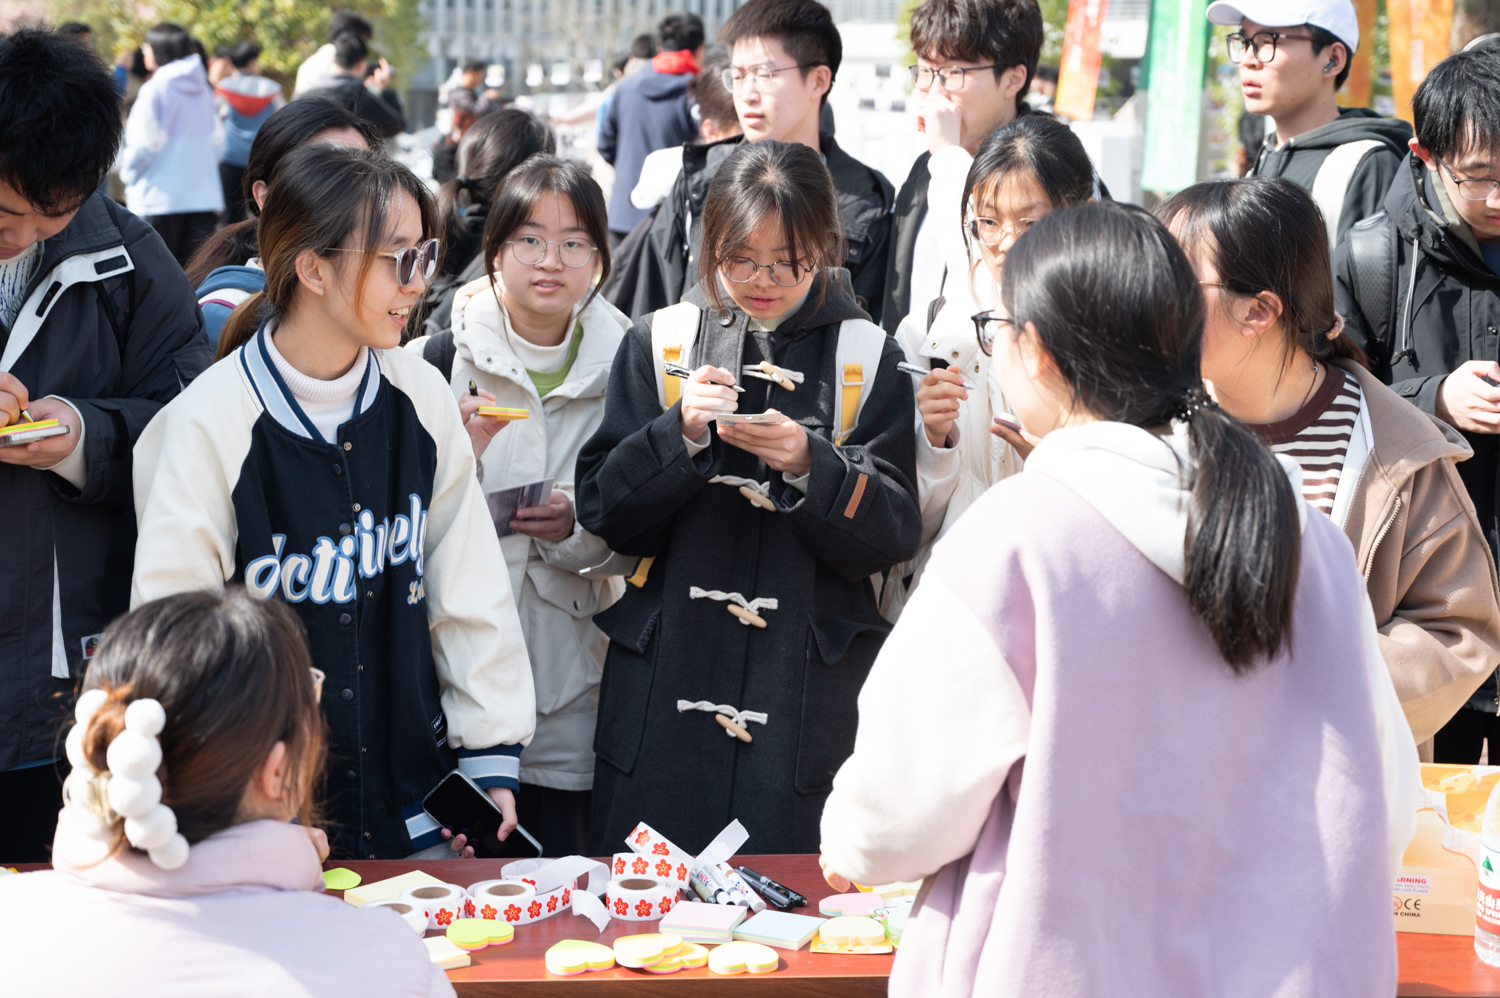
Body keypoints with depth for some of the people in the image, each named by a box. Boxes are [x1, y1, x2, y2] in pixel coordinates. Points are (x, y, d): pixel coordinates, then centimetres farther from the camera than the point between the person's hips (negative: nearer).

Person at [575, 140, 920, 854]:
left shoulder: (868, 357, 4)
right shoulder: (660, 340, 6)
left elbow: (894, 534, -2)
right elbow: (602, 512, 2)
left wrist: (810, 465, -18)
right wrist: (679, 434, -14)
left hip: (810, 682, -1)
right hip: (664, 672, 1)